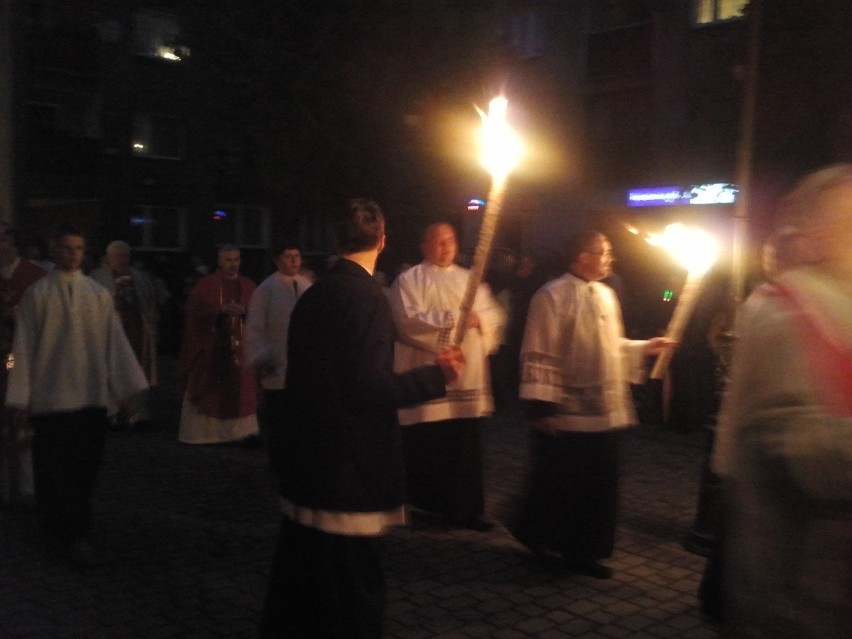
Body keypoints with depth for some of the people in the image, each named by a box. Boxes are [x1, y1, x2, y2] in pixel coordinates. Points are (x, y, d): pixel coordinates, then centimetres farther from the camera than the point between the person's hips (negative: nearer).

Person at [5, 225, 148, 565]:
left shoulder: (99, 294, 6)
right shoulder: (36, 294, 0)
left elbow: (115, 341, 5)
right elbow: (24, 345, 0)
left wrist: (127, 386, 1)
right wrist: (21, 397, -3)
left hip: (93, 395, 2)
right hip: (52, 394, -2)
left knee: (85, 467, 5)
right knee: (56, 469, 2)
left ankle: (72, 534, 20)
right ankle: (68, 534, 14)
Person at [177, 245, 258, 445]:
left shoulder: (248, 286, 10)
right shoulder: (205, 285, 2)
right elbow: (195, 313, -6)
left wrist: (244, 311, -16)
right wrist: (219, 310, -19)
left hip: (239, 347, 2)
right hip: (210, 347, -2)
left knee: (241, 391, -3)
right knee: (208, 392, 1)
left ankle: (244, 431, -1)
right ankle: (201, 432, 10)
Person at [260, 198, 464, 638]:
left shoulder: (312, 296, 7)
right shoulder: (368, 297, -18)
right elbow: (371, 388, -23)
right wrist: (437, 375, -11)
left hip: (304, 466, 8)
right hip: (348, 472, -8)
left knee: (298, 588, 21)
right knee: (352, 600, 5)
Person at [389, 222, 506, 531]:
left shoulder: (470, 279, 17)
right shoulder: (409, 280, 0)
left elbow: (495, 316, 10)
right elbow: (409, 319, -14)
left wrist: (477, 319, -12)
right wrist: (452, 318, -14)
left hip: (467, 376, 5)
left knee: (466, 446, 4)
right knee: (428, 447, 1)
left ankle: (465, 508, 12)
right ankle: (425, 506, 17)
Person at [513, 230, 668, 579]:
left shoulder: (606, 295, 11)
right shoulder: (552, 295, -14)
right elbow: (539, 355, -16)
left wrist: (644, 347, 8)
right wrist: (543, 408, -19)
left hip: (604, 413, 8)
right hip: (566, 416, -8)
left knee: (599, 485, 12)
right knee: (559, 485, 5)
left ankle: (585, 550, 26)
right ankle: (537, 536, 26)